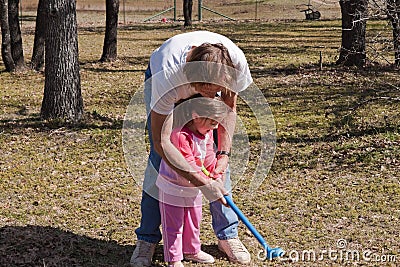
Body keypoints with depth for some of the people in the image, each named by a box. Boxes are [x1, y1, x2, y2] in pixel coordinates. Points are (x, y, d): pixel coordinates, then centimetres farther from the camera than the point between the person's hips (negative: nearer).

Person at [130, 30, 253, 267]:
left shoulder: (236, 61, -38)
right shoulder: (166, 77, -46)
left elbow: (229, 108, -17)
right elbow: (161, 142, -41)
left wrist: (223, 154, -28)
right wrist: (202, 183, -44)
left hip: (203, 77, 3)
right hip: (158, 77, -2)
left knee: (217, 158, -7)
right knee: (160, 159, -13)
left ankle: (227, 234, 7)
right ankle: (147, 239, 1)